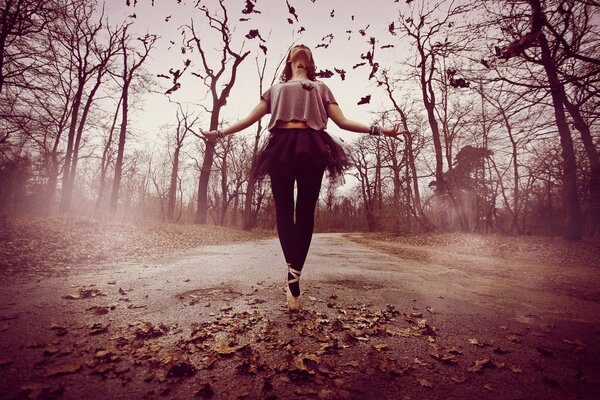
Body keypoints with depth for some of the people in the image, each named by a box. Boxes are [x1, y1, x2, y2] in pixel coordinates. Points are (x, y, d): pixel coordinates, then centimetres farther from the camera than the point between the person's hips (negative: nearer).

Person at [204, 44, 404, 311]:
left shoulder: (321, 87, 30)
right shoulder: (276, 88, 32)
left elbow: (342, 121, 17)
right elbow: (250, 119, 24)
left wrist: (377, 130, 7)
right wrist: (221, 133, 16)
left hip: (312, 146, -1)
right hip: (282, 146, 1)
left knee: (305, 211, -7)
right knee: (284, 210, -11)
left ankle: (293, 275, -2)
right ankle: (293, 277, -14)